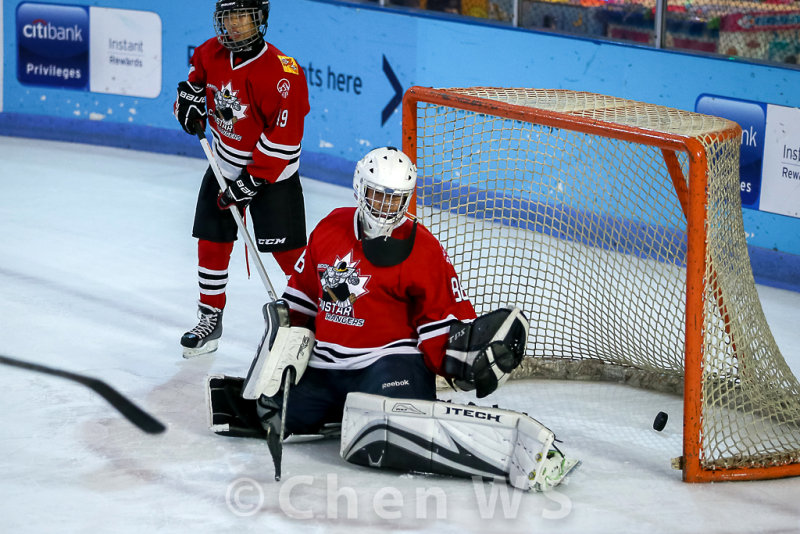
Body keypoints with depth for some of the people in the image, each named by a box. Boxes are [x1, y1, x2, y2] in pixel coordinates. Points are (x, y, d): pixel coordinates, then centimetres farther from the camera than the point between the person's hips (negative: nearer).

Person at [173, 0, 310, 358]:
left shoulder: (281, 72, -27)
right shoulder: (212, 53, -6)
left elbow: (284, 137, -27)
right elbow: (198, 73, 20)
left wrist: (252, 181, -25)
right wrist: (189, 96, -2)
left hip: (271, 172, -6)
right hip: (225, 165, 6)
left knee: (287, 249, -8)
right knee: (212, 243, 7)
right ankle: (211, 320, 21)